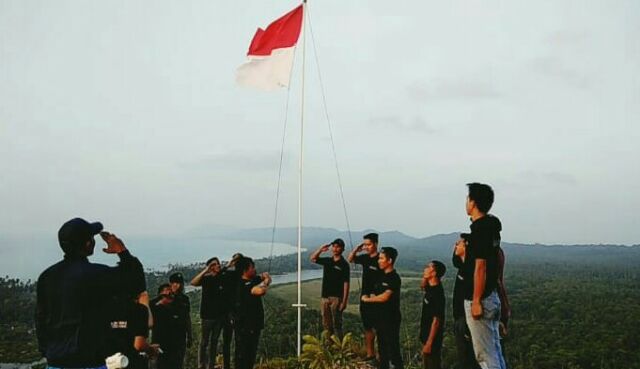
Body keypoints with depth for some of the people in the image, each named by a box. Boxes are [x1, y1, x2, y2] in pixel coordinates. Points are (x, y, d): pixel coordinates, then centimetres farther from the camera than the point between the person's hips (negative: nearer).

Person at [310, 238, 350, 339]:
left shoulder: (344, 264, -7)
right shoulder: (327, 261, 9)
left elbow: (346, 284, -10)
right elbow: (313, 258, 18)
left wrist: (344, 301, -15)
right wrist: (320, 249, 0)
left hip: (336, 298, -6)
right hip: (325, 297, 6)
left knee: (336, 324, -2)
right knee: (326, 325, 11)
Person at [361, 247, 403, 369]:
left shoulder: (394, 278, -17)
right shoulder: (383, 276, 10)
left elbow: (384, 297, -23)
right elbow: (376, 293, 17)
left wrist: (367, 299, -11)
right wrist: (372, 296, -6)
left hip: (391, 318, -9)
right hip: (381, 316, 9)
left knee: (392, 348, -4)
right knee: (382, 346, 18)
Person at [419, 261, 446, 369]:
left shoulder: (437, 293, -24)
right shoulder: (431, 288, 3)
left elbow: (436, 321, -24)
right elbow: (423, 286, 28)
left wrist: (429, 343, -21)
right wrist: (425, 277, 7)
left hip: (432, 339, -10)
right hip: (427, 336, 10)